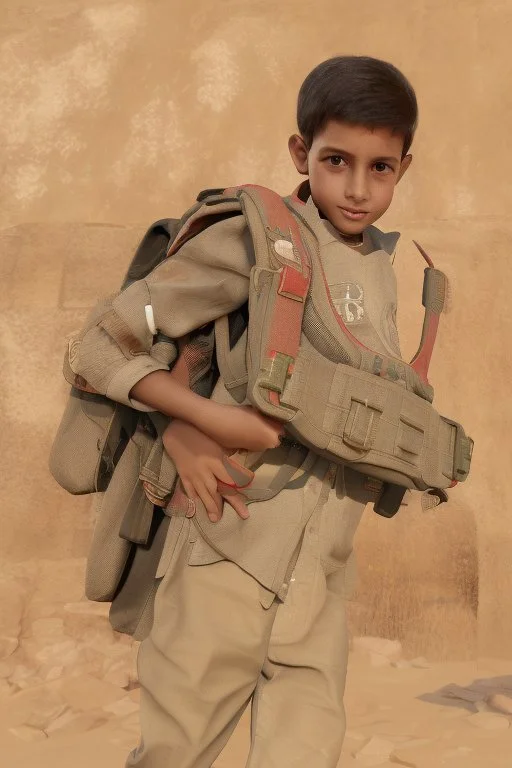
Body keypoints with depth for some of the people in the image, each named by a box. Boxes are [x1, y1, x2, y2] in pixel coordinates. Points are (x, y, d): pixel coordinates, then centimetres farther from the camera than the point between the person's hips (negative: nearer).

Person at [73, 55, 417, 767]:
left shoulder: (380, 268, 9)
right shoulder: (254, 239, -9)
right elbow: (103, 344, -7)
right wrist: (208, 419, -21)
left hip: (319, 584, 5)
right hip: (228, 564, -5)